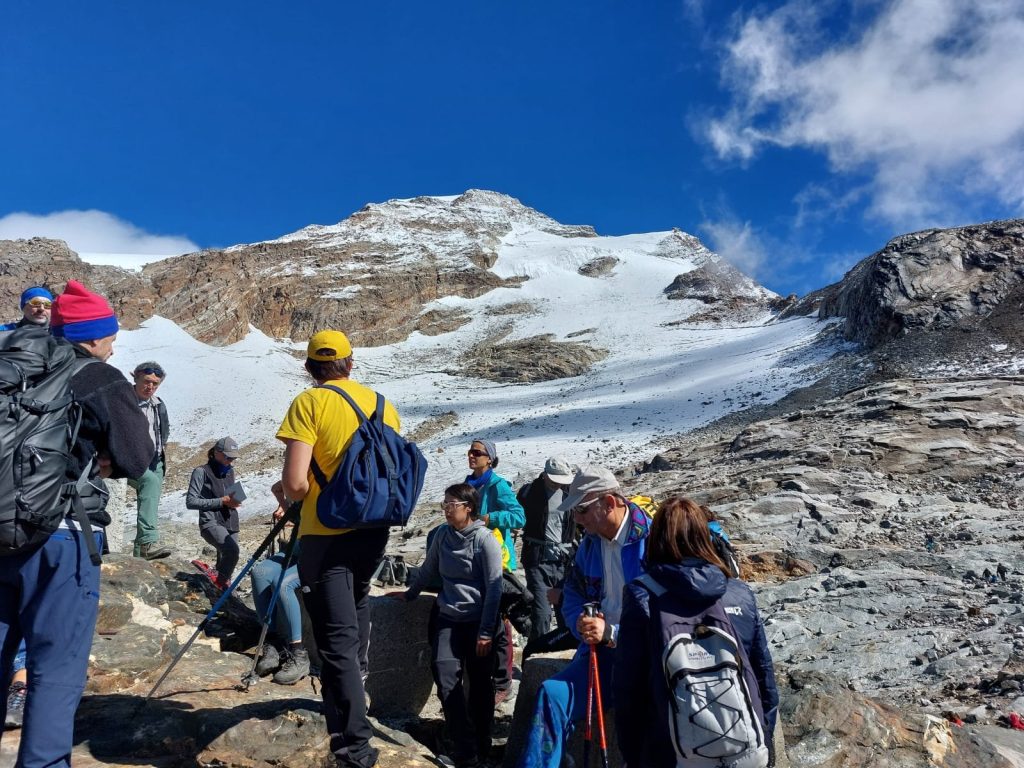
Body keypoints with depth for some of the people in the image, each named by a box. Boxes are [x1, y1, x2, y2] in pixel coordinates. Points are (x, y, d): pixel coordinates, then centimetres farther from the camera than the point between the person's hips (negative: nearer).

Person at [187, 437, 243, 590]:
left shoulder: (230, 471, 17)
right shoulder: (201, 472, -3)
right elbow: (191, 502, -9)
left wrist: (234, 500, 6)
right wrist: (222, 501, -13)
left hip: (230, 523, 7)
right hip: (211, 522, -7)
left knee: (225, 562, 7)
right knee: (232, 549, -31)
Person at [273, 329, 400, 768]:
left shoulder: (309, 403, -10)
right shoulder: (381, 402, 6)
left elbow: (295, 483, -18)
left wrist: (284, 492, 4)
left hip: (327, 534, -6)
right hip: (374, 530, 6)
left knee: (338, 640, -2)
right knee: (355, 611, 28)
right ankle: (346, 695, 45)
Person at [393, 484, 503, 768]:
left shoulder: (485, 540, -12)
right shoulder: (443, 535, 2)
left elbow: (494, 589, -13)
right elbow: (428, 570, 18)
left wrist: (485, 632, -14)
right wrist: (410, 594, 27)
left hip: (478, 621, -4)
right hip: (447, 618, 4)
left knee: (479, 685, 7)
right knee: (446, 678, -10)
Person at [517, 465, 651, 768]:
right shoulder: (589, 544, 10)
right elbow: (572, 599, 16)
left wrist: (612, 633, -21)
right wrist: (584, 625, -6)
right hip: (600, 650, 6)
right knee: (553, 693, -16)